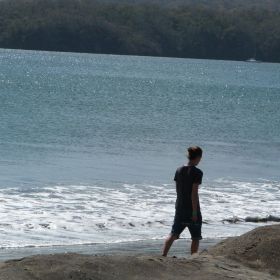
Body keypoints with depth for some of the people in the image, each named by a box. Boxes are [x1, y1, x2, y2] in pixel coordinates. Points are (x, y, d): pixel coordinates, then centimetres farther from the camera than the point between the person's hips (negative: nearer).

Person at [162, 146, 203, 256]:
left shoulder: (179, 170, 5)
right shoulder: (197, 172, -14)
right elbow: (194, 193, -17)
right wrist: (195, 211, -15)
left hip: (180, 208, 6)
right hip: (192, 209, -6)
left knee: (173, 234, 9)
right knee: (195, 238, 6)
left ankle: (163, 255, 1)